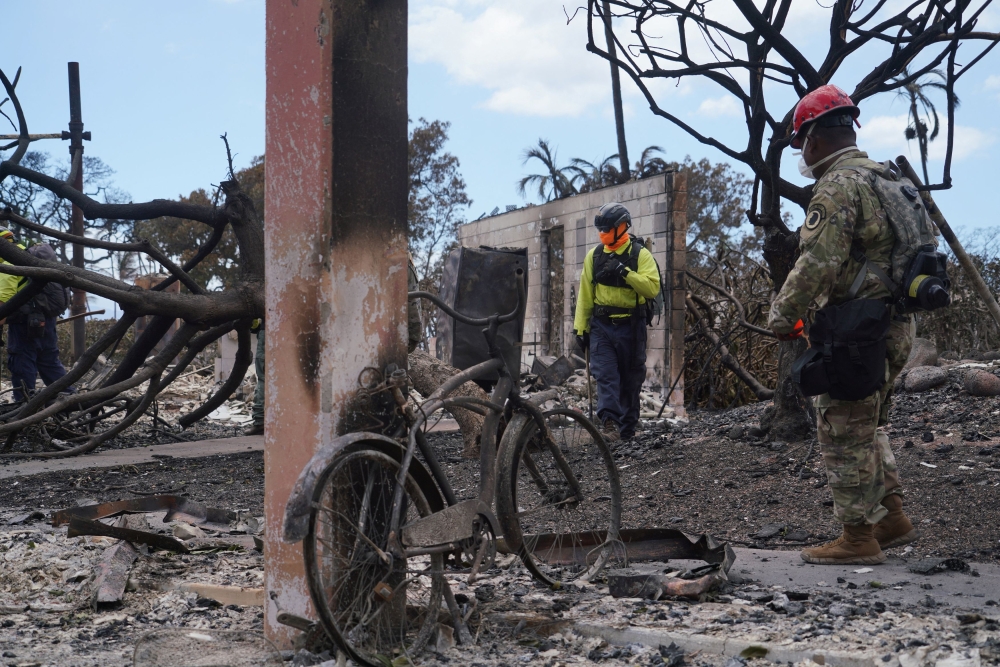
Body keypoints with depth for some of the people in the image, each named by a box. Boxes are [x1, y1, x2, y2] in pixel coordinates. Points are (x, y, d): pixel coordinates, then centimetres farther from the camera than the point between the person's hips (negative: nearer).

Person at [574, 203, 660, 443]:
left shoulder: (641, 255, -2)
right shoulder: (594, 256, 8)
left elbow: (652, 288, -15)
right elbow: (585, 294, 10)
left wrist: (625, 272, -24)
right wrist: (581, 327, 7)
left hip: (631, 327, -2)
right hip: (601, 326, 2)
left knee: (630, 380, 7)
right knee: (606, 376, -12)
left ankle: (628, 428, 17)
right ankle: (609, 423, -21)